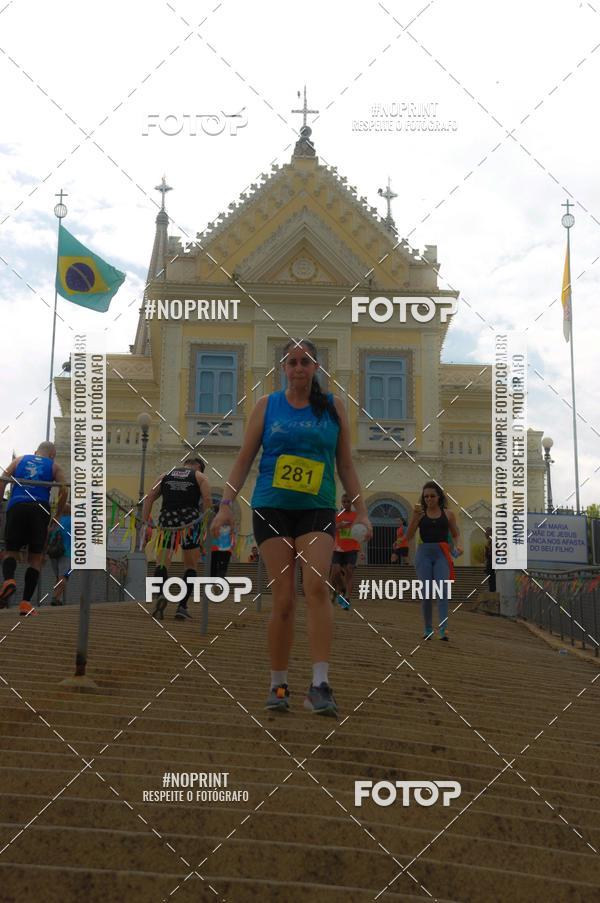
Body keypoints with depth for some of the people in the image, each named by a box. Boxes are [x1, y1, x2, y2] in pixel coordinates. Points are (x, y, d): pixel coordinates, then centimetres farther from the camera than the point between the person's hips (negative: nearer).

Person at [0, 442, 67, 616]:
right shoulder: (54, 466, 18)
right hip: (40, 509, -1)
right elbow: (64, 490, 5)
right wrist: (58, 516, 13)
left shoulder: (19, 460, 23)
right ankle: (26, 602, -3)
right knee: (35, 557, 6)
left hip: (16, 507, 1)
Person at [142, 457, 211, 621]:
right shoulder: (199, 476, 15)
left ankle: (161, 595, -21)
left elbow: (149, 498, 12)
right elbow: (207, 500, -2)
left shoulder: (166, 475, 22)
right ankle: (182, 607, 5)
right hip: (190, 520, -1)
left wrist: (145, 523, 9)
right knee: (191, 565, 14)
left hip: (167, 519, 1)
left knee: (162, 562, 8)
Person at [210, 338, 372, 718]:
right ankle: (279, 686, 11)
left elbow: (345, 464, 13)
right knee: (284, 599, -3)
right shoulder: (267, 405, 9)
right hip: (271, 509, 0)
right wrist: (226, 504, 0)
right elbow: (244, 460, 9)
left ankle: (321, 684, -20)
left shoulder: (333, 406, 10)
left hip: (317, 510, 0)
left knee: (317, 586, -19)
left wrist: (361, 510, 6)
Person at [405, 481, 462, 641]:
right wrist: (415, 517, -10)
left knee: (442, 590, -15)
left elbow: (456, 534, 14)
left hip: (442, 554, -1)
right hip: (424, 553, 1)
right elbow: (408, 536, 2)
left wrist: (458, 545, -7)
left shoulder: (448, 514, 8)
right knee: (426, 592, 1)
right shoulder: (419, 514, 6)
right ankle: (428, 630, 12)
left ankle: (444, 629, -22)